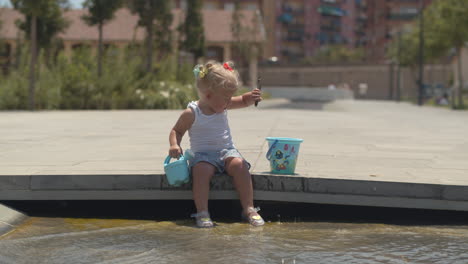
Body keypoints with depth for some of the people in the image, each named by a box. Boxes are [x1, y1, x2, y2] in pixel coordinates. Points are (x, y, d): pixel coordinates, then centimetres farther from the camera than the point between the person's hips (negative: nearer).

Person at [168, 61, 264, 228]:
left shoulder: (223, 105, 7)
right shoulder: (191, 113, -7)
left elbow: (243, 101, 16)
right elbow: (177, 131, 3)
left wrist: (252, 97, -7)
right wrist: (174, 145, -17)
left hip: (227, 151, 4)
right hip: (203, 154, -3)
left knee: (239, 165, -27)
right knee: (201, 170, -36)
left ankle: (249, 209, -22)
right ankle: (202, 213, -30)